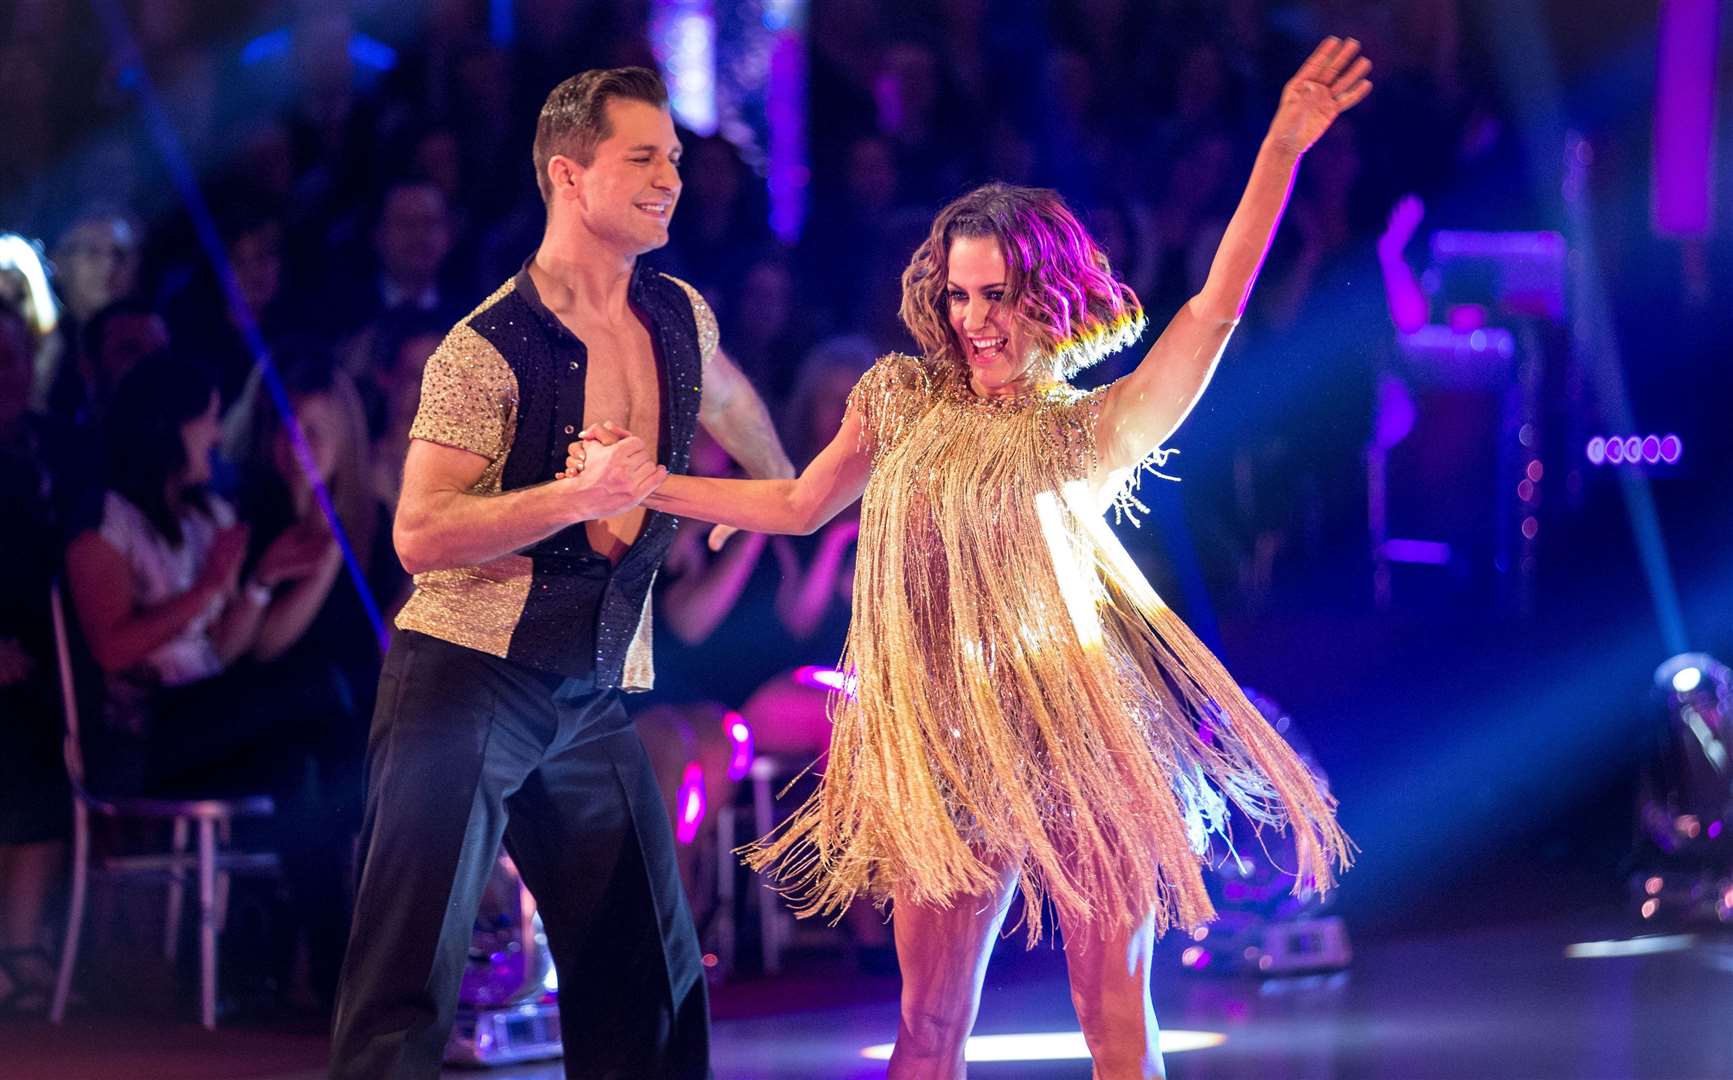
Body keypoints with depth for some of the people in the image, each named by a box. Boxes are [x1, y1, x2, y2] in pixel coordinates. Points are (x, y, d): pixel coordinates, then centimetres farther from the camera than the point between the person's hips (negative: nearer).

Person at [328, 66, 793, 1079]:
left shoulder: (681, 316, 8)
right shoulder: (489, 348, -11)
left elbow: (730, 403, 33)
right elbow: (420, 537, -16)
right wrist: (581, 497, -24)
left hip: (596, 697, 6)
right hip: (469, 677, -6)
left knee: (655, 980, 3)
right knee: (413, 974, -12)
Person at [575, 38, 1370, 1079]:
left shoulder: (1096, 428, 2)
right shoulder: (902, 402, 12)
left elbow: (1214, 308, -5)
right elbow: (796, 505, 23)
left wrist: (1281, 150, -13)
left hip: (1085, 743, -2)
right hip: (949, 748, 3)